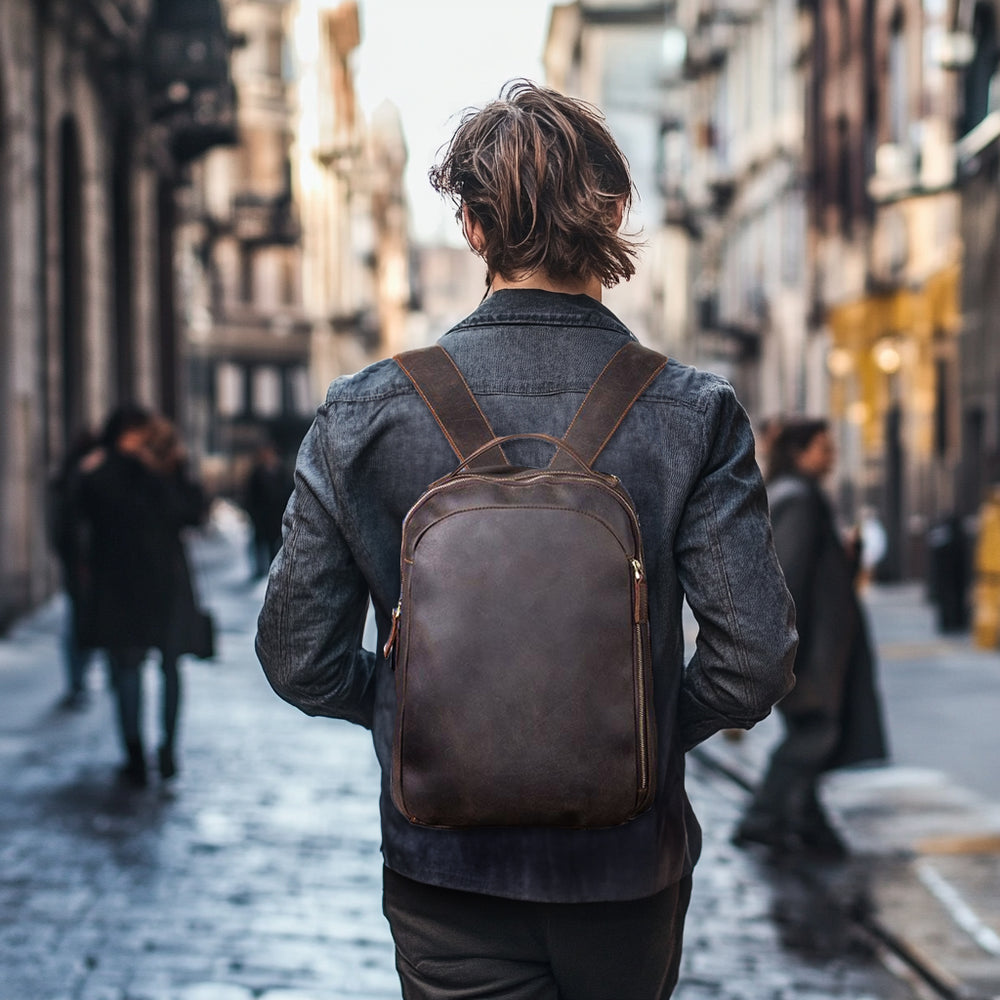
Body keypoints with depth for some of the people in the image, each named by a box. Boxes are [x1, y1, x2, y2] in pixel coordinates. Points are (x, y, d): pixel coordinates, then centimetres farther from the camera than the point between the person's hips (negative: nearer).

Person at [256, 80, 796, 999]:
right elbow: (756, 662, -14)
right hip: (630, 867, 1)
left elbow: (300, 657, -7)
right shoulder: (694, 416, -12)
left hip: (445, 865, -1)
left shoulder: (361, 414, -10)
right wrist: (649, 727, 6)